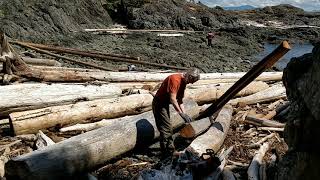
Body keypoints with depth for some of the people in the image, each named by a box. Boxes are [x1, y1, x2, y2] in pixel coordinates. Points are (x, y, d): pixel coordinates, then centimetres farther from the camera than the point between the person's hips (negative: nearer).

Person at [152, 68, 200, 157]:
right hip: (159, 104, -10)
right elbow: (172, 99, -28)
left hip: (165, 104, 10)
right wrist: (182, 114, -24)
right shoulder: (175, 79, -25)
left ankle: (170, 149, 26)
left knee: (167, 127, 16)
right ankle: (168, 152, -2)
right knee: (166, 128, -9)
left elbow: (180, 100, 9)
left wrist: (185, 114, 0)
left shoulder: (183, 82, 5)